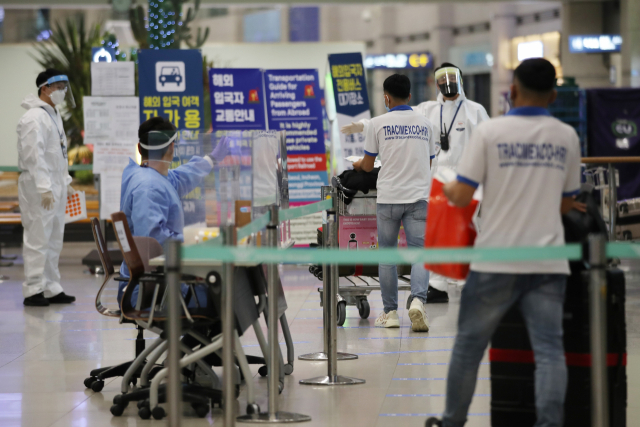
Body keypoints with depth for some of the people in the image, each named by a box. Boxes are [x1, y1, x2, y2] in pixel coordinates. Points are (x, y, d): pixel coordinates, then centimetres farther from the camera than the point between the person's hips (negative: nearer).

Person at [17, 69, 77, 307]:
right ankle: (33, 291, -4)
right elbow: (35, 155, -21)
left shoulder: (54, 115, 17)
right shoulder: (34, 118, -14)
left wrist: (66, 182, 20)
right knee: (38, 240, -8)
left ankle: (52, 289, 19)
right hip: (38, 188, -10)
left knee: (54, 240, 13)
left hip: (55, 186, 10)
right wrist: (44, 189, -25)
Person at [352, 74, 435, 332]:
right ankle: (418, 300, -23)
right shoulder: (424, 123, 9)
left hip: (389, 197, -1)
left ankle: (390, 312, 12)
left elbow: (368, 165, 6)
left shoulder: (378, 124, 0)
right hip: (419, 196, 1)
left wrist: (358, 165, 30)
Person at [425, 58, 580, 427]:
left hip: (497, 261, -2)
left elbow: (462, 196, -7)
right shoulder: (567, 137, 5)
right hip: (548, 264, 2)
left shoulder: (490, 132, -5)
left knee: (469, 345, 12)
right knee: (549, 349, 0)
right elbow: (567, 204, 13)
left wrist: (447, 189, 15)